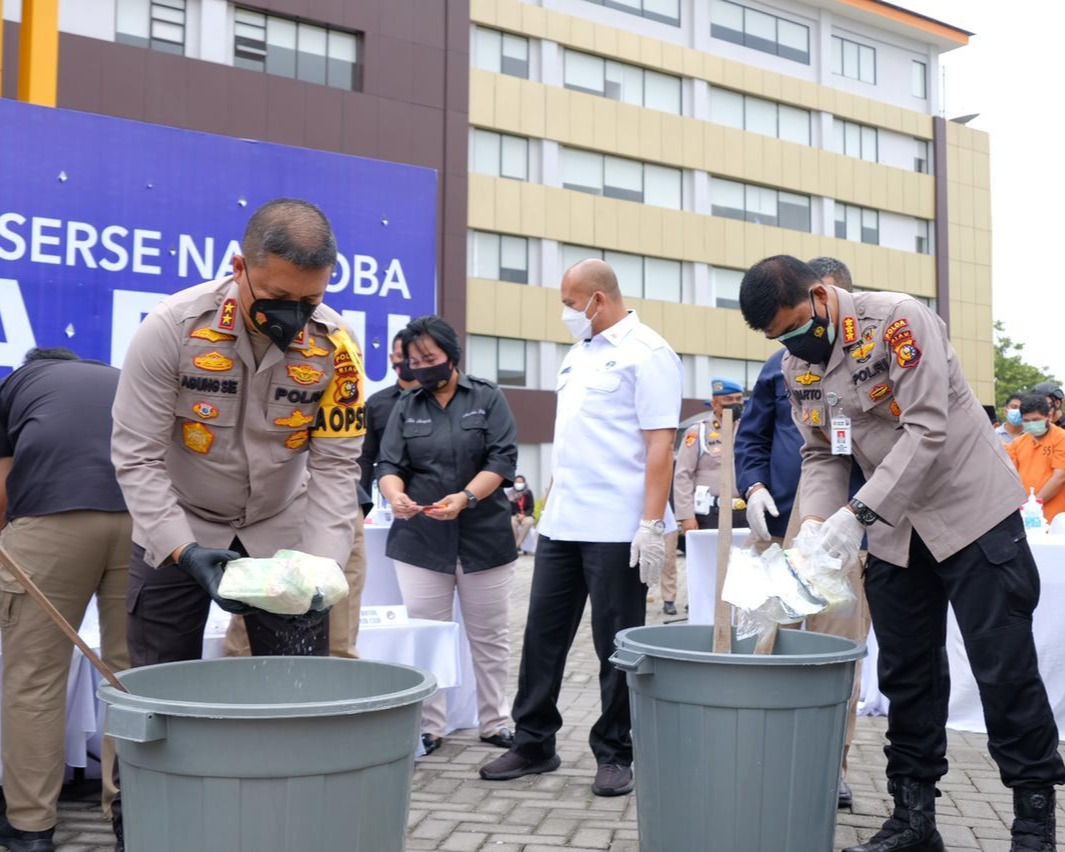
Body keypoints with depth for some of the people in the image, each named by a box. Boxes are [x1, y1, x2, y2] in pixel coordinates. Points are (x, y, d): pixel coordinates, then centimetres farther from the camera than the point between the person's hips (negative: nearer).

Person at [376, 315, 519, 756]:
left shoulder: (488, 398, 3)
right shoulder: (405, 407, 10)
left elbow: (503, 459, -6)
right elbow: (388, 465, 3)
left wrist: (466, 497, -21)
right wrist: (396, 494, -21)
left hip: (483, 536, -1)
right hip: (419, 539, 1)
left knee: (489, 637, 7)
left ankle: (494, 723, 18)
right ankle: (429, 728, 11)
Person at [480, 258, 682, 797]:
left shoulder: (646, 353, -9)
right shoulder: (579, 354, 17)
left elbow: (660, 444, -15)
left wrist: (652, 523, -21)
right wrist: (549, 504, 17)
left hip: (617, 530, -8)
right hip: (561, 525, 8)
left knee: (616, 645, 2)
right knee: (543, 634, 11)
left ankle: (615, 755, 15)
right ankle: (533, 744, 22)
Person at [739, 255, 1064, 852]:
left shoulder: (897, 320, -19)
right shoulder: (798, 367, 3)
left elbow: (927, 430, -24)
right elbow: (821, 454, 6)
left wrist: (858, 514, -29)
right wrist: (816, 522, -13)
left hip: (970, 510, -6)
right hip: (895, 529, 7)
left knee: (1004, 667, -4)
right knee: (906, 673, 8)